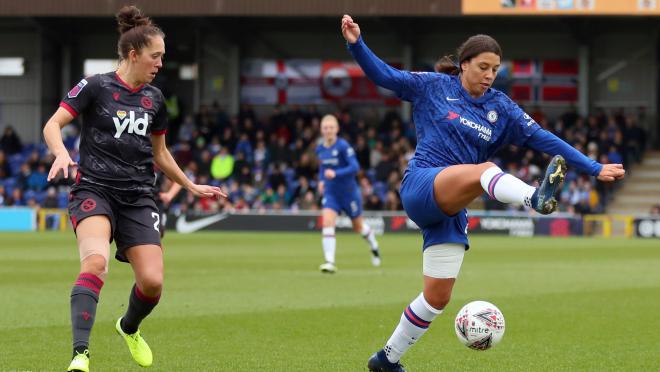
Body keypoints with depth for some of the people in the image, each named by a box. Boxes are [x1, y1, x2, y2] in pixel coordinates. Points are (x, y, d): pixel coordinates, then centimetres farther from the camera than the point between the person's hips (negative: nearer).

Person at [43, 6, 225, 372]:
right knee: (95, 261, -32)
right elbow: (52, 125, -7)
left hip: (138, 197, 5)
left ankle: (129, 328, 29)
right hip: (94, 190, -5)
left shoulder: (154, 99, 13)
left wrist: (191, 186, 29)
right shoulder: (96, 87, -3)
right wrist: (62, 153, -27)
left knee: (152, 282, -7)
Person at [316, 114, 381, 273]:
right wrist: (321, 180, 6)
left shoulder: (343, 146, -18)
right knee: (327, 222, -18)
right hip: (330, 193, 4)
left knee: (358, 226, 13)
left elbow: (355, 167, -24)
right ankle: (330, 262, -22)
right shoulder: (320, 149, 2)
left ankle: (374, 247, 45)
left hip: (349, 192, -4)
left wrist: (335, 174, -33)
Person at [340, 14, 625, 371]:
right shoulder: (434, 87, 5)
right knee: (484, 170, -34)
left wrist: (595, 169, -1)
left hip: (452, 207, 5)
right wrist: (357, 44, -12)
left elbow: (544, 140, 5)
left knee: (438, 297, 2)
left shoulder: (501, 108, 10)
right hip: (421, 186, -5)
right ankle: (536, 198, -66)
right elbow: (384, 75, 4)